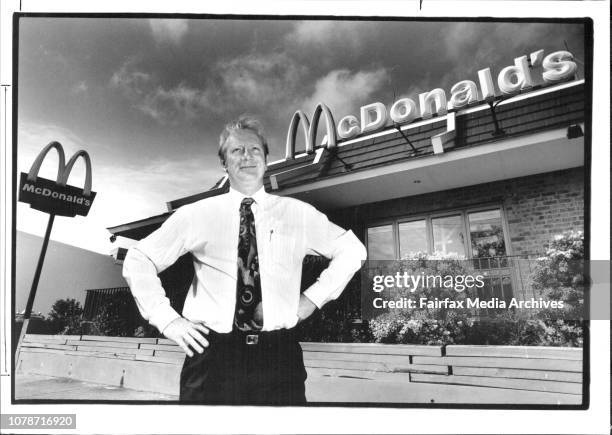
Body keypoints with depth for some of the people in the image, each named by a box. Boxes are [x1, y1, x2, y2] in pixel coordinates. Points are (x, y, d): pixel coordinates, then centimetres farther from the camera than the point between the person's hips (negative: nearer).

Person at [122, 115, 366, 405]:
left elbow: (352, 251, 16)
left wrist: (311, 299, 6)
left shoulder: (298, 214, 7)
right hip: (211, 353, 0)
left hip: (278, 356, 1)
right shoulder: (196, 215, 5)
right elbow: (138, 260, 11)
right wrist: (167, 320, 1)